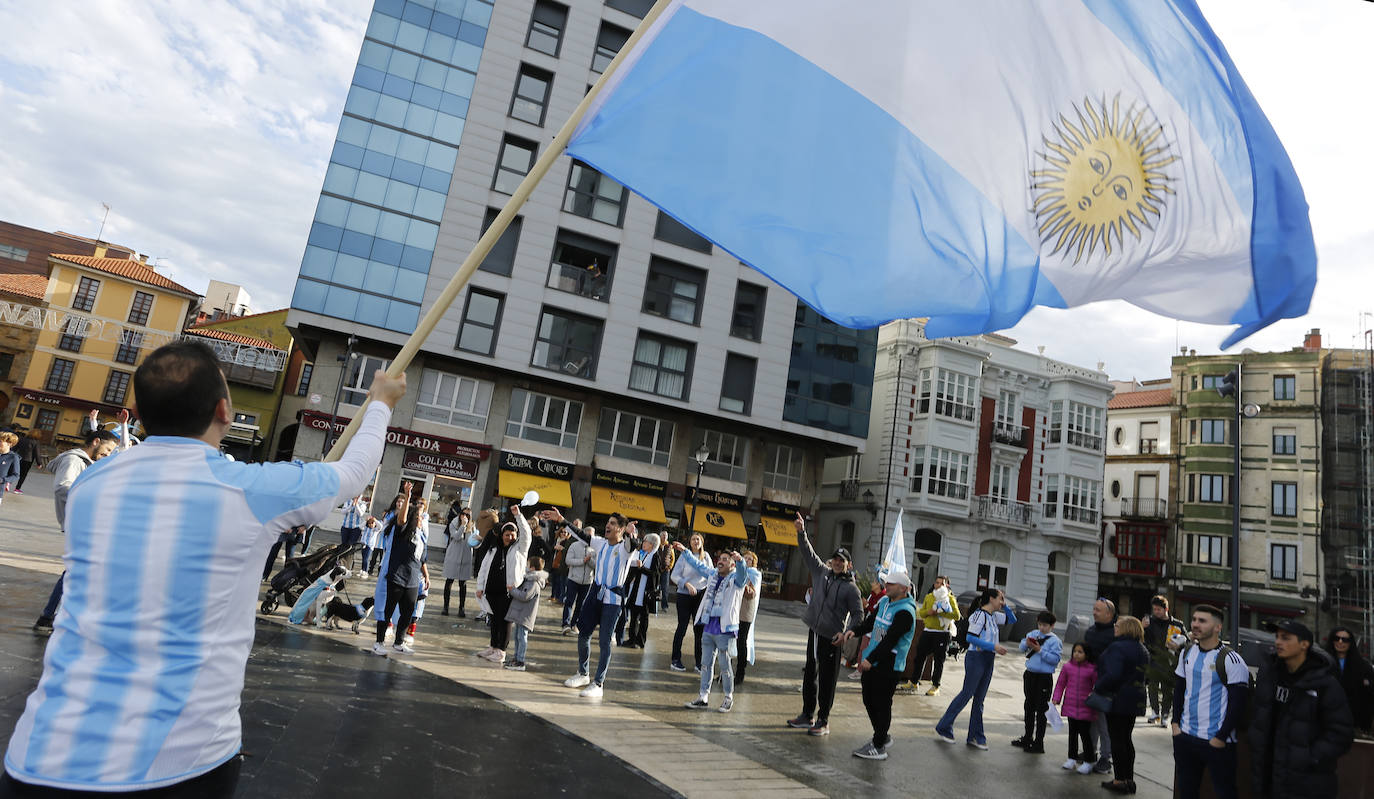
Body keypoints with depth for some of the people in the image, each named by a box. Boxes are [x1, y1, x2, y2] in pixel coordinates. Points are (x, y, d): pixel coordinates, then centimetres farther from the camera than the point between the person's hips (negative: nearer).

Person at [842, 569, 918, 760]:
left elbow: (890, 639, -23)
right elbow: (870, 622, 15)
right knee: (869, 700, 17)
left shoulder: (905, 612, -18)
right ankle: (883, 736, 34)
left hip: (889, 665, -9)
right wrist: (854, 630, -5)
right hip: (872, 661, 9)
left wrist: (871, 660, -26)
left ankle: (879, 747, 9)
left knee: (882, 704, -2)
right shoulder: (885, 601, 10)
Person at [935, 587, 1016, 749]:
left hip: (988, 660, 8)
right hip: (976, 658, -8)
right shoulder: (980, 615, -14)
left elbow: (1012, 620, 25)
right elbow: (971, 637, -21)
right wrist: (994, 647, -22)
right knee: (966, 694, -3)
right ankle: (944, 728, 7)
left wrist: (1005, 605, 10)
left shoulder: (993, 616, 12)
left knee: (979, 699, 11)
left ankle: (975, 736, 17)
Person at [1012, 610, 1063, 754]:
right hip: (1030, 675, 7)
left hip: (1044, 678, -7)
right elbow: (1021, 647, 8)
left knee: (1041, 710, 0)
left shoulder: (1054, 640, -9)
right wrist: (1027, 643, -12)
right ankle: (1027, 738, 32)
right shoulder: (1033, 634, 8)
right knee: (1029, 707, 18)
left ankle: (1039, 743, 9)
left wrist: (1040, 650, -21)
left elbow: (1055, 659, -19)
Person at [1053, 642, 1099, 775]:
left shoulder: (1092, 669, -8)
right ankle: (1072, 758, 25)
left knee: (1085, 734, 1)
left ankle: (1089, 761, 17)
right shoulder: (1067, 667, 0)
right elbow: (1060, 684, 8)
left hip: (1085, 708, -3)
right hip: (1070, 706, 3)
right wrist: (1056, 699, 0)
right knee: (1072, 732, 13)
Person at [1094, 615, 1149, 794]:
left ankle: (1120, 780, 5)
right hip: (1135, 701, 8)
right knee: (1126, 739, 16)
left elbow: (1113, 675, -26)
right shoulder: (1143, 650, 11)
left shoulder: (1117, 648, -18)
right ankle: (1129, 779, 21)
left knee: (1117, 739, 0)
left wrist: (1096, 689, -16)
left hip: (1118, 699, -8)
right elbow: (1141, 675, 18)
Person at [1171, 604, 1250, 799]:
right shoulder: (1187, 652, 7)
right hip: (1185, 737, 6)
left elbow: (1238, 703, -12)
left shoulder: (1230, 659, -12)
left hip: (1217, 741, -6)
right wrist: (1175, 723, 8)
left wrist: (1221, 738, -12)